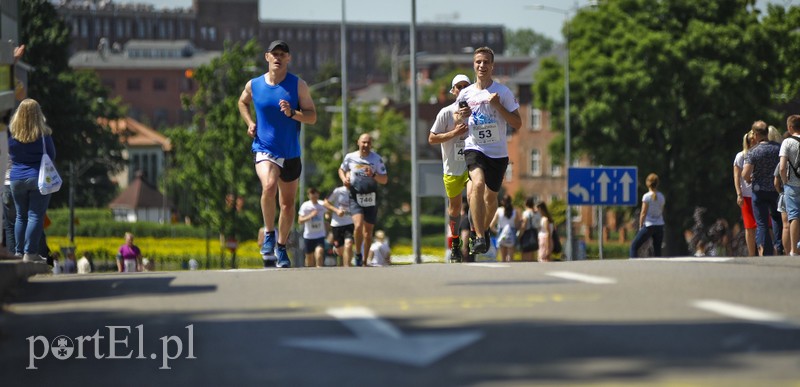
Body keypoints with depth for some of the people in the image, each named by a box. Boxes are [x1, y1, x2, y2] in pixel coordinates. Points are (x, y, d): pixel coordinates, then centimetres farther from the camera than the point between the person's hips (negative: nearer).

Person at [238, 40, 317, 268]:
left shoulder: (298, 85, -3)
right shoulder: (254, 85, 1)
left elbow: (312, 117, -5)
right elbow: (242, 102, 23)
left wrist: (292, 113, -23)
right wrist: (250, 123, 5)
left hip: (291, 153, 2)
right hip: (264, 150, -2)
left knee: (288, 204, 10)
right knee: (269, 186, -30)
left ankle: (281, 247, 29)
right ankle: (268, 234, -12)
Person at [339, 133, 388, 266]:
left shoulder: (377, 159, -4)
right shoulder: (350, 157, -1)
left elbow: (385, 180, -2)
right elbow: (342, 170, 18)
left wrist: (373, 175, -21)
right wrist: (344, 179, -4)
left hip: (371, 198, 1)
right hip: (355, 198, -1)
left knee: (368, 231, 8)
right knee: (358, 225, -23)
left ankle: (364, 260, 24)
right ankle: (358, 254, -2)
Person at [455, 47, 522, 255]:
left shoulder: (503, 92, -1)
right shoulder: (466, 94, 4)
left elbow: (517, 124, -3)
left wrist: (498, 106, -16)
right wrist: (461, 116, -7)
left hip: (498, 152, 1)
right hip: (474, 148, -1)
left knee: (491, 196, 12)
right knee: (478, 184, -27)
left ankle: (484, 229, 42)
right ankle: (479, 237, -31)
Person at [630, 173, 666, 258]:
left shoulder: (647, 196, -9)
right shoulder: (661, 197, 6)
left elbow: (643, 213, -9)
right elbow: (661, 212, 11)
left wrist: (640, 226, -1)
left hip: (649, 225, -5)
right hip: (660, 225, 5)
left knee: (634, 246, 3)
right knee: (657, 250, 9)